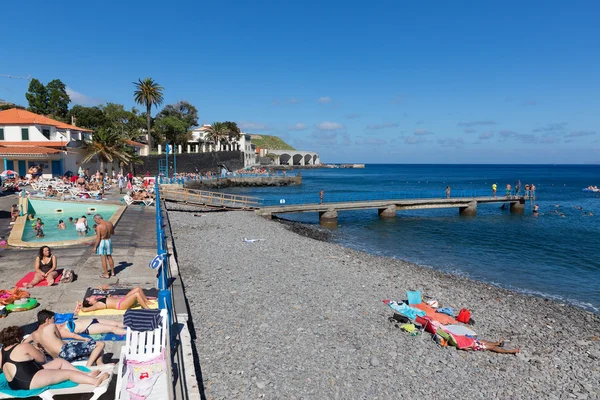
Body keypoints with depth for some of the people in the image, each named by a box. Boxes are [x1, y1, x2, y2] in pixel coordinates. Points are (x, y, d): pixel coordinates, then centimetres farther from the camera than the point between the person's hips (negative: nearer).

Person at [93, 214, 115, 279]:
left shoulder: (99, 227, -21)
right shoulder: (110, 224, -3)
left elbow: (98, 238, -18)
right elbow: (113, 233, 12)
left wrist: (95, 247, -8)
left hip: (102, 242, -6)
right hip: (109, 241, 6)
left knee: (103, 259, 4)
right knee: (109, 257, 19)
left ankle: (106, 274, 11)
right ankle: (112, 272, 29)